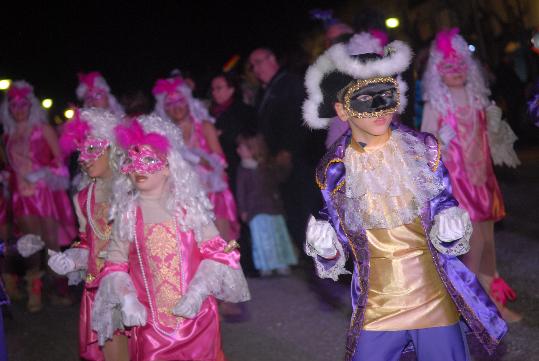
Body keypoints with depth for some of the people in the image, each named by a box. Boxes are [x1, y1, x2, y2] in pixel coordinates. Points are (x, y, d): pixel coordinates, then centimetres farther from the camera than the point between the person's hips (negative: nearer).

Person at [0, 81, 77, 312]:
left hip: (45, 192, -3)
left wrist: (45, 172, -11)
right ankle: (34, 294, 9)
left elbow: (59, 158, 1)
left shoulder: (43, 130, 4)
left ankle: (59, 291, 2)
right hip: (22, 195, 3)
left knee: (52, 242, -5)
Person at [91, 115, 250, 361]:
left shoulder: (188, 206, -2)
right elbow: (115, 263, 3)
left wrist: (198, 292, -15)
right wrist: (126, 299, -13)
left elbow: (215, 251, -2)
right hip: (150, 321, 0)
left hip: (196, 315, 0)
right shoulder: (126, 212, 0)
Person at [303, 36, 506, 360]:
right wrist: (327, 251, -16)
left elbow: (447, 208, 4)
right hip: (375, 310, 0)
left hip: (436, 303, 0)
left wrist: (449, 229, -17)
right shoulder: (333, 171, -5)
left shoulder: (423, 149, -6)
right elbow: (340, 248, 5)